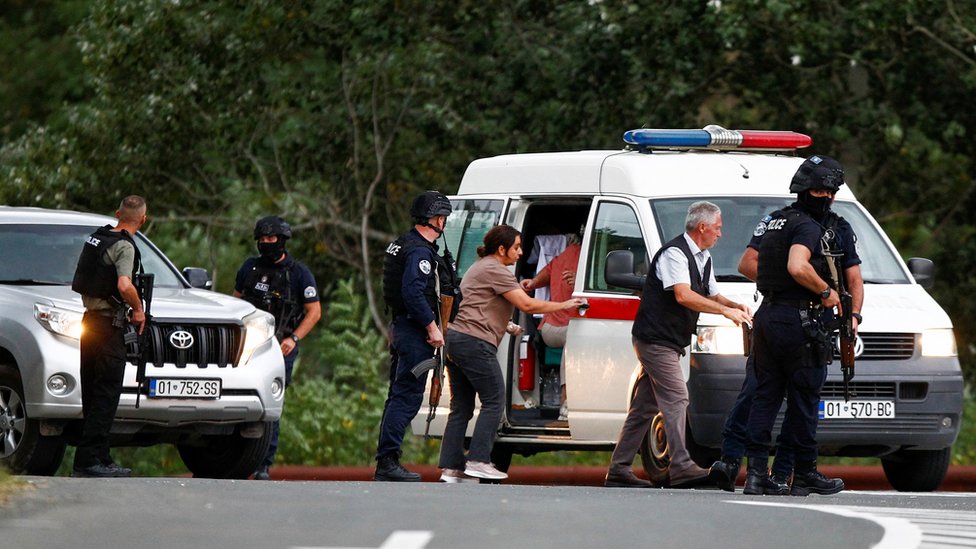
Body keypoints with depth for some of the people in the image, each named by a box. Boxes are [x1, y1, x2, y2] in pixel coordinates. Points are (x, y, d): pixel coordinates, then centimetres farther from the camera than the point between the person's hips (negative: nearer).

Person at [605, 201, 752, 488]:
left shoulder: (703, 258, 15)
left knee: (645, 406, 9)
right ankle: (681, 466, -22)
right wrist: (725, 311, -27)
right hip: (656, 339, -10)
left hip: (669, 343, 10)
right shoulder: (675, 253, -16)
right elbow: (683, 296, -28)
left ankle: (619, 470, 10)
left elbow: (713, 296, 24)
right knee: (676, 398, -16)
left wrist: (736, 306, 3)